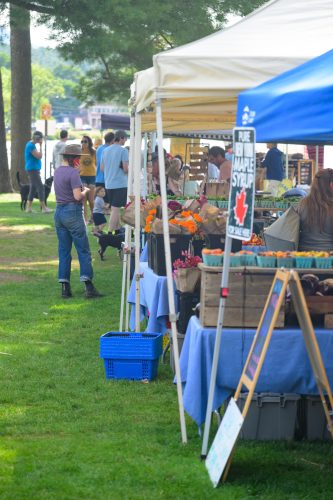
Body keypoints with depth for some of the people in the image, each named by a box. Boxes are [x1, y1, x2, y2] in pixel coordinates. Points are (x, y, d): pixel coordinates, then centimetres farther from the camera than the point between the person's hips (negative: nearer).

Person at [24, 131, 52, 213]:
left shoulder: (32, 144, 15)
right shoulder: (31, 145, -17)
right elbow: (39, 156, -19)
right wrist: (40, 146, -13)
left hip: (34, 169, 10)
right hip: (32, 169, -10)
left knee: (33, 188, 10)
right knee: (40, 188, -11)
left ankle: (29, 207, 11)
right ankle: (44, 208, -11)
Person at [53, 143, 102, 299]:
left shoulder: (57, 171, 12)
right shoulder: (73, 172, -14)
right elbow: (77, 196, -20)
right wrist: (85, 191, -1)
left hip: (59, 212, 8)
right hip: (72, 212, -8)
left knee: (64, 250, 9)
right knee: (83, 250, -4)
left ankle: (64, 287, 7)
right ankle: (88, 286, -9)